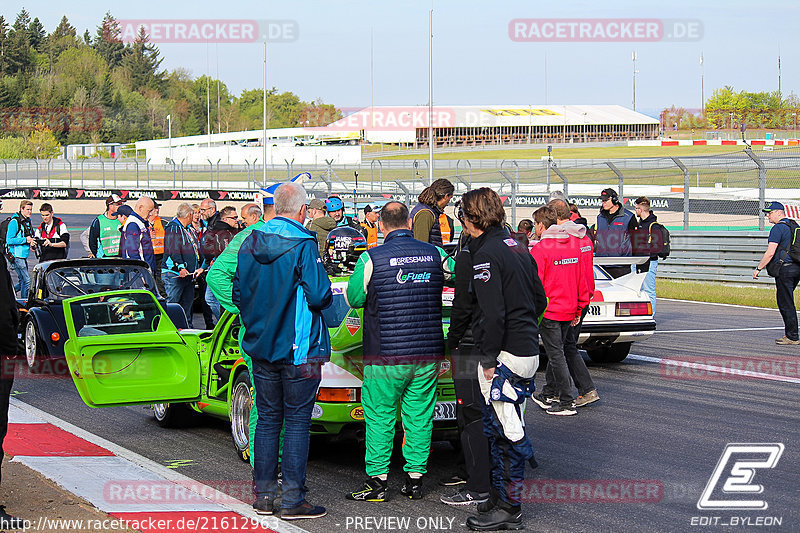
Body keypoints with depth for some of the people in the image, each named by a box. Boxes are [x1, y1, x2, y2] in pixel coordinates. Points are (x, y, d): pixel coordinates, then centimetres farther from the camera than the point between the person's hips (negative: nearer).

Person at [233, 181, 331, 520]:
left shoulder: (250, 243, 5)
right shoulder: (303, 246, -15)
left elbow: (238, 293, 10)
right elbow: (319, 297, -19)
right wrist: (326, 295, 2)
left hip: (261, 346, 6)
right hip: (299, 349, -6)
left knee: (267, 419, 13)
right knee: (297, 421, 0)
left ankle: (263, 495, 16)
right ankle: (292, 500, 1)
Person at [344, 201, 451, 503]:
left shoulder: (372, 258, -9)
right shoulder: (435, 254, 2)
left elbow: (354, 298, 2)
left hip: (386, 355, -3)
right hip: (428, 353, 3)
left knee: (380, 417, 4)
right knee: (419, 416, 10)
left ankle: (377, 481, 6)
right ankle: (415, 480, 12)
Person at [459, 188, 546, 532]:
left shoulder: (486, 255, -15)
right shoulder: (517, 248, 14)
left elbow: (492, 313, -21)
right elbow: (540, 300, 19)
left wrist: (489, 358, -16)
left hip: (505, 355, -10)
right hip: (528, 350, 10)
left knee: (504, 432, -5)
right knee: (499, 429, 17)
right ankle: (500, 497, 24)